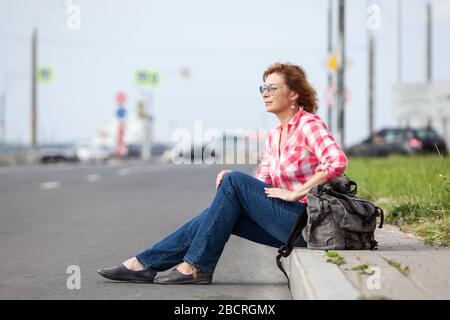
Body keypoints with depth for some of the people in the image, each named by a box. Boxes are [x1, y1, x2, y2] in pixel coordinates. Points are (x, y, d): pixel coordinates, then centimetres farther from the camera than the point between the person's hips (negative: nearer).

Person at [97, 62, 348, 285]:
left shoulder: (309, 124, -9)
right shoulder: (275, 135, 17)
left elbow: (337, 162, -25)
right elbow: (262, 185, 13)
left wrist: (294, 193, -21)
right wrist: (232, 181, -8)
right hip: (290, 222, 8)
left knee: (234, 182, -15)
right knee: (220, 212, -4)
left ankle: (196, 266, -10)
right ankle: (146, 264, 0)